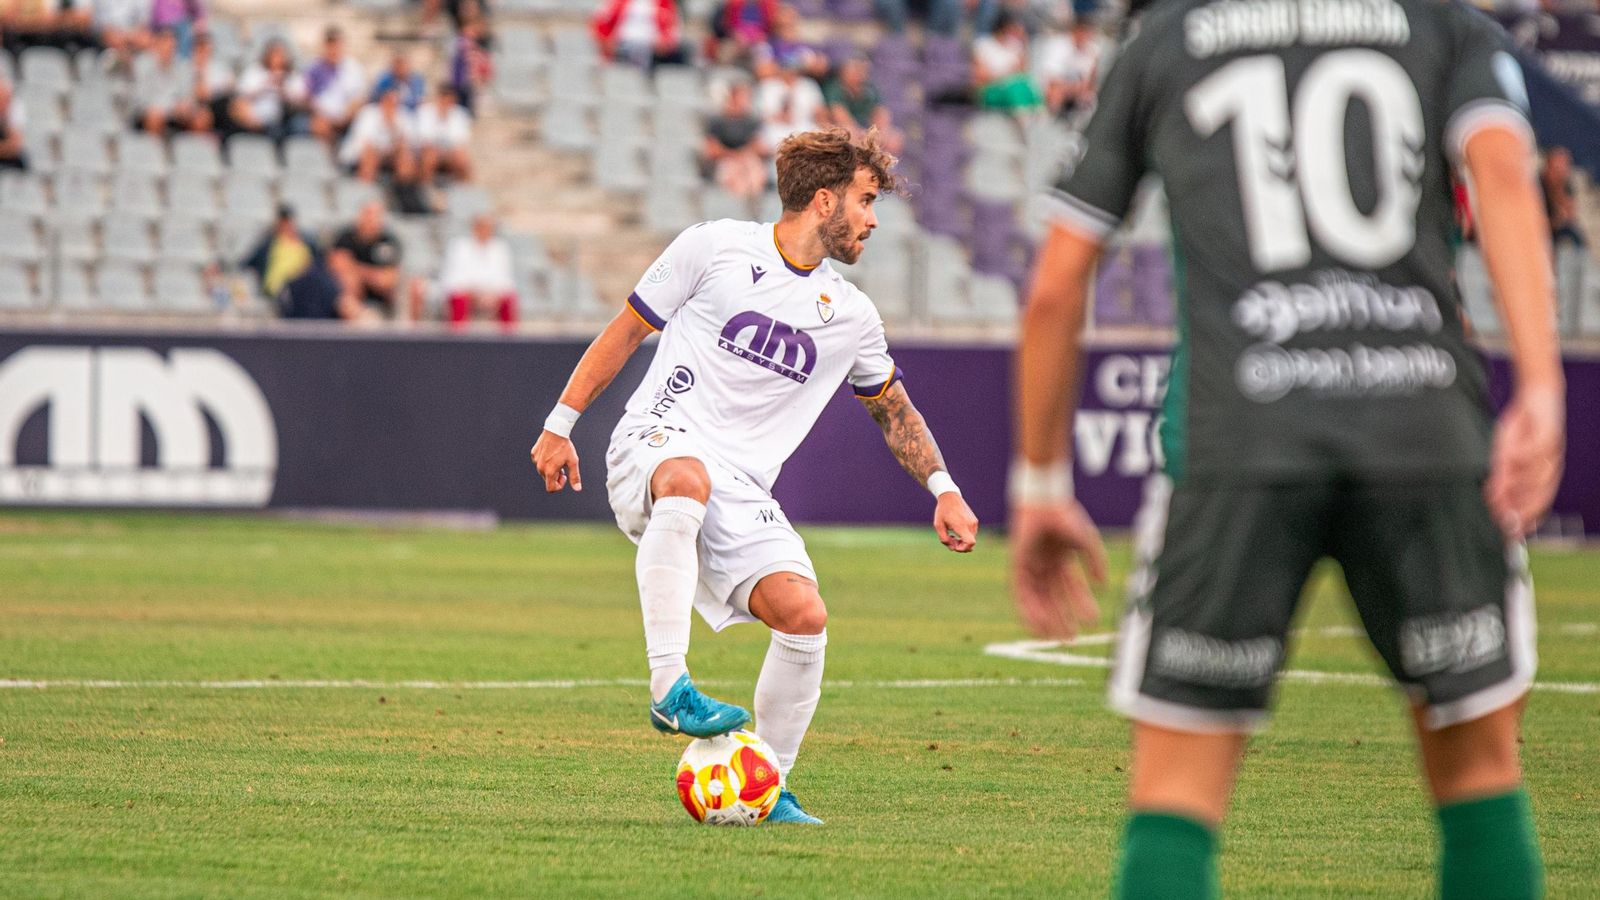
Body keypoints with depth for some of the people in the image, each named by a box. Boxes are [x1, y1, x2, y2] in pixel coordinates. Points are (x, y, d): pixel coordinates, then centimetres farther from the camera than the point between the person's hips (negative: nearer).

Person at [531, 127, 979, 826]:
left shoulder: (852, 316, 15)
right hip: (656, 444, -5)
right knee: (689, 481, -42)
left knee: (804, 615, -19)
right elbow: (626, 331, 9)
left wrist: (943, 489, 18)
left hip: (743, 490, 5)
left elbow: (893, 407, 30)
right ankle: (669, 688, -45)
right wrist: (561, 425, 7)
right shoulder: (715, 248, 2)